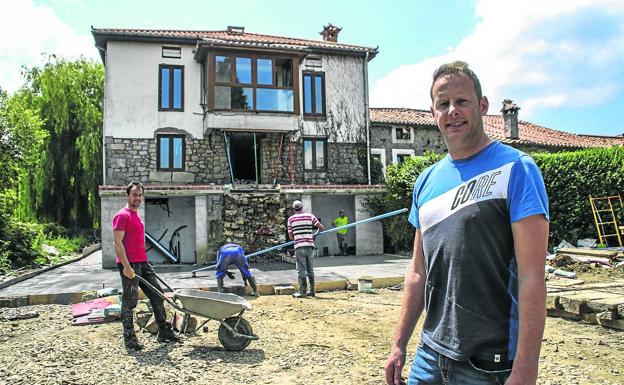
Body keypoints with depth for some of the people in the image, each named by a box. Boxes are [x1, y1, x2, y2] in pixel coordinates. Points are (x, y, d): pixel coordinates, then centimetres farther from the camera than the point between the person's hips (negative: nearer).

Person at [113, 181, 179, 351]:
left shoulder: (137, 215, 19)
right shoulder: (122, 216, -9)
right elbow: (117, 243, -17)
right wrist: (126, 266, -23)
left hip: (143, 263, 9)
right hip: (129, 265, -9)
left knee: (157, 295, 11)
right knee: (129, 301, -1)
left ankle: (164, 332, 19)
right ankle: (129, 338, 10)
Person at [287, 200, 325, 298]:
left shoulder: (291, 218, 4)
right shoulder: (310, 216, 7)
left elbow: (290, 236, 5)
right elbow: (322, 228, 5)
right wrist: (314, 235, 23)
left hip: (299, 246, -3)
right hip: (310, 245, 3)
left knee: (301, 269, 0)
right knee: (310, 269, 13)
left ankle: (302, 292, 0)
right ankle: (311, 291, 19)